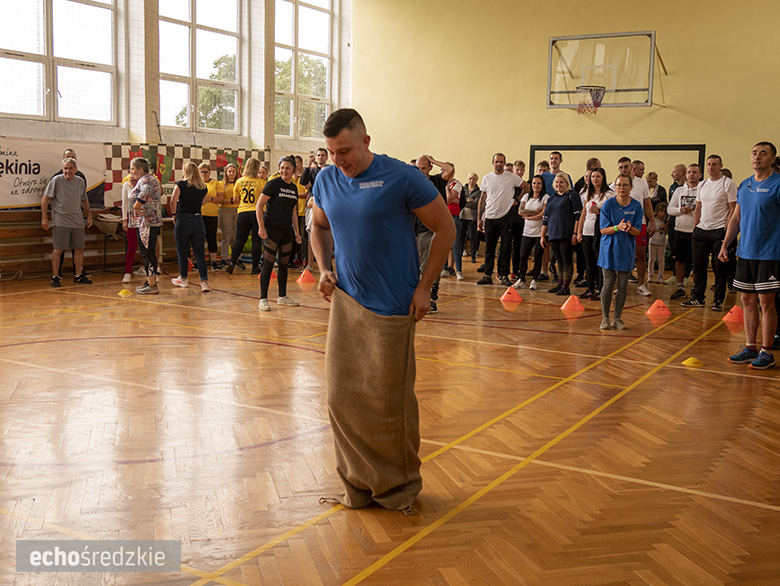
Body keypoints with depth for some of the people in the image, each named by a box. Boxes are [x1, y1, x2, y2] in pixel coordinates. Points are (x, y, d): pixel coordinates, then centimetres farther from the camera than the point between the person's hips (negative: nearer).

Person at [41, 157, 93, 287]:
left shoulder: (80, 181, 9)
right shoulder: (56, 180, -5)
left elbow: (84, 200, 22)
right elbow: (45, 198, -4)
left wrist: (89, 215, 16)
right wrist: (44, 217, -9)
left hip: (77, 221, 5)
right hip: (60, 221, -4)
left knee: (79, 249, 8)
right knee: (58, 250, -4)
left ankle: (78, 275, 20)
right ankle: (55, 277, 5)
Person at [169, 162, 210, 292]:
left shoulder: (181, 184, -5)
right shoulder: (204, 187, 6)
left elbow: (173, 200, -17)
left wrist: (174, 214, -5)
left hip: (183, 220, -3)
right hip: (198, 221, 3)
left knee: (182, 253, 13)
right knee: (200, 254, 3)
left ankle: (183, 279, 26)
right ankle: (204, 282, -6)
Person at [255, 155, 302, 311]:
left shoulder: (294, 188, 12)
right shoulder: (273, 184, -7)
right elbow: (259, 205, -10)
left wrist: (297, 231, 17)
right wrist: (261, 227, -17)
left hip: (287, 230, 6)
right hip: (272, 229, -6)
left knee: (284, 264, 11)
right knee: (268, 264, -7)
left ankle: (282, 297, 21)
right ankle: (263, 299, -2)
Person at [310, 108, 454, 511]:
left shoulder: (402, 178, -12)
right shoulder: (326, 180, 5)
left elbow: (445, 229, -5)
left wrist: (423, 288, -8)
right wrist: (324, 269, 6)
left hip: (391, 307, -5)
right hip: (345, 301, 5)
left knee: (389, 399, 4)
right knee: (342, 396, 5)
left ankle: (400, 484, 25)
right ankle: (359, 482, 23)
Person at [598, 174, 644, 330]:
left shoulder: (636, 206, -1)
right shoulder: (608, 204, -4)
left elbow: (637, 232, -2)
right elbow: (603, 229, -6)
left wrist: (630, 228, -24)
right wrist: (617, 227, -24)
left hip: (626, 250, 2)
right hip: (609, 248, -1)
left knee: (623, 285, 4)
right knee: (608, 283, -2)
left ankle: (617, 318, 14)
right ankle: (605, 318, 9)